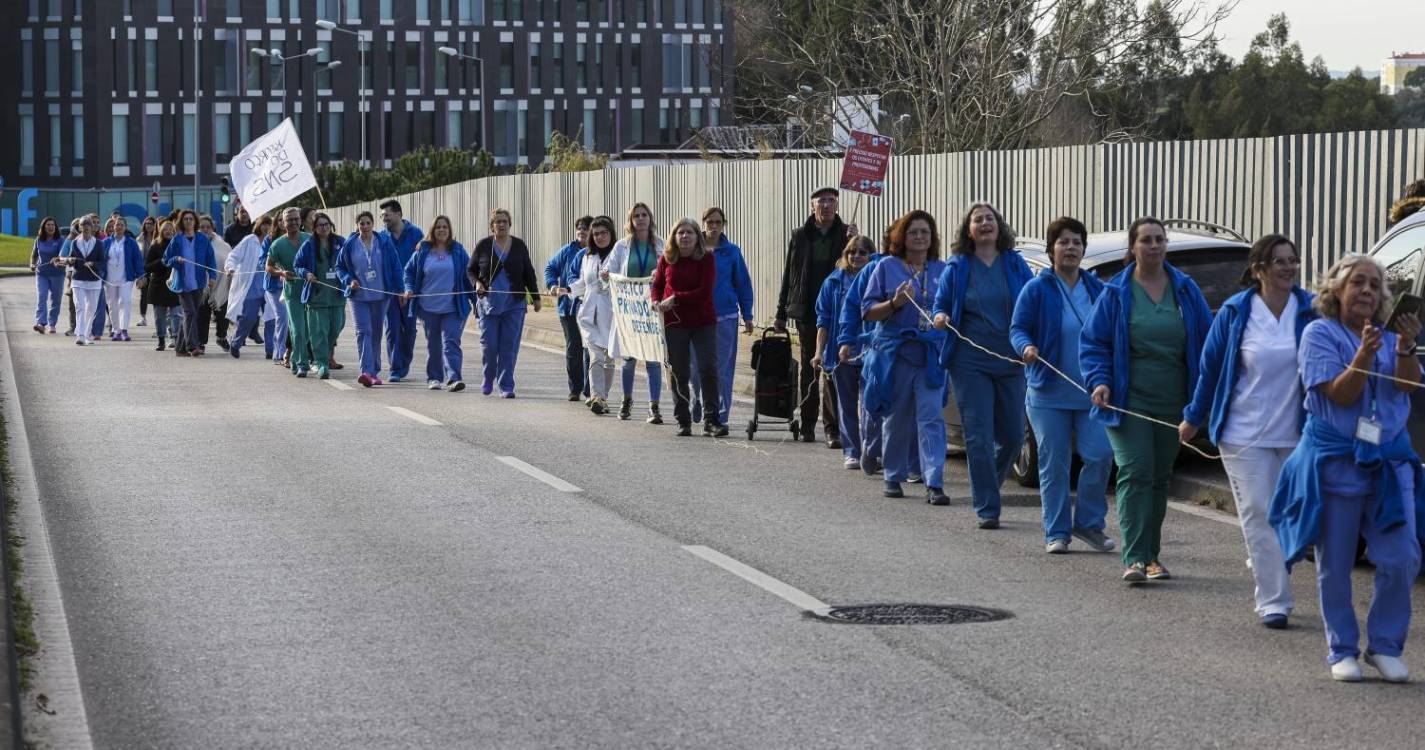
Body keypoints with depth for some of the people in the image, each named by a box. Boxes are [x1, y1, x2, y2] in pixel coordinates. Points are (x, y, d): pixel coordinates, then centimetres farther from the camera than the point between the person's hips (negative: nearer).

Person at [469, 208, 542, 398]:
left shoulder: (519, 245, 6)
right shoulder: (483, 245, 2)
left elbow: (529, 273, 14)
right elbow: (471, 270, 12)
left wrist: (536, 297, 12)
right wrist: (477, 283, -8)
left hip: (514, 304, 1)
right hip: (488, 302, -1)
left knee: (510, 347, -4)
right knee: (489, 345, -3)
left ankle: (506, 386, 2)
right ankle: (487, 379, 22)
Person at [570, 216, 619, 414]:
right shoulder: (588, 257, 17)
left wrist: (611, 276, -27)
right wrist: (567, 290, 17)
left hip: (611, 314, -3)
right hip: (590, 314, 3)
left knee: (609, 359, 6)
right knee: (596, 357, -12)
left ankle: (601, 398, 20)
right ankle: (597, 397, -22)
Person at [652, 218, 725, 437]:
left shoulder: (706, 258, -5)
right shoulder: (666, 259, 3)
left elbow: (705, 292, -13)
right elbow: (657, 285, 12)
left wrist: (675, 299, -16)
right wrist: (656, 302, -9)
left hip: (704, 322, -2)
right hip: (674, 323, 2)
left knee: (708, 369, -8)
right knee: (679, 373, 6)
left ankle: (712, 420, -4)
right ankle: (683, 421, 15)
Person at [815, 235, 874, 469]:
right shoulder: (834, 282, 6)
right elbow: (824, 320, 7)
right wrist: (819, 352, 1)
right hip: (842, 353, 1)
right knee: (848, 406, 7)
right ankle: (851, 452, 12)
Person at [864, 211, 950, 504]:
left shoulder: (943, 270, 10)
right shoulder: (886, 267, 5)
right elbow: (868, 312, 2)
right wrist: (894, 304, -14)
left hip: (932, 356, 0)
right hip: (894, 354, 0)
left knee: (931, 417, -9)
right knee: (897, 419, 8)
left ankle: (934, 483, -14)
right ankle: (894, 477, 22)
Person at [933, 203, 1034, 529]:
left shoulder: (1015, 264, 6)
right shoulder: (957, 268, 5)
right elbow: (941, 306, 10)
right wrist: (941, 318, -13)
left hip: (1010, 361, 2)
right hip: (970, 363, -2)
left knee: (1013, 435, 6)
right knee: (979, 437, -6)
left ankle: (986, 487, 32)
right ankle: (987, 509, -1)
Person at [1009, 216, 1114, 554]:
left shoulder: (1097, 289, 8)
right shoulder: (1036, 289, -2)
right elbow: (1017, 329, -3)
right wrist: (1026, 347, -24)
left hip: (1091, 394, 3)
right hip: (1048, 393, -3)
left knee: (1100, 456, -8)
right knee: (1054, 464, 0)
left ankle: (1088, 523, 10)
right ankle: (1056, 532, 10)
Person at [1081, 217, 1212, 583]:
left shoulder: (1185, 289, 6)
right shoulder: (1117, 292, -1)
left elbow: (1206, 339, 10)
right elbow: (1093, 342, 1)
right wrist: (1100, 381, -14)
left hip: (1173, 402, 4)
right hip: (1128, 400, -3)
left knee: (1160, 478, 10)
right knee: (1135, 473, -13)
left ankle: (1151, 556, 20)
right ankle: (1134, 557, -17)